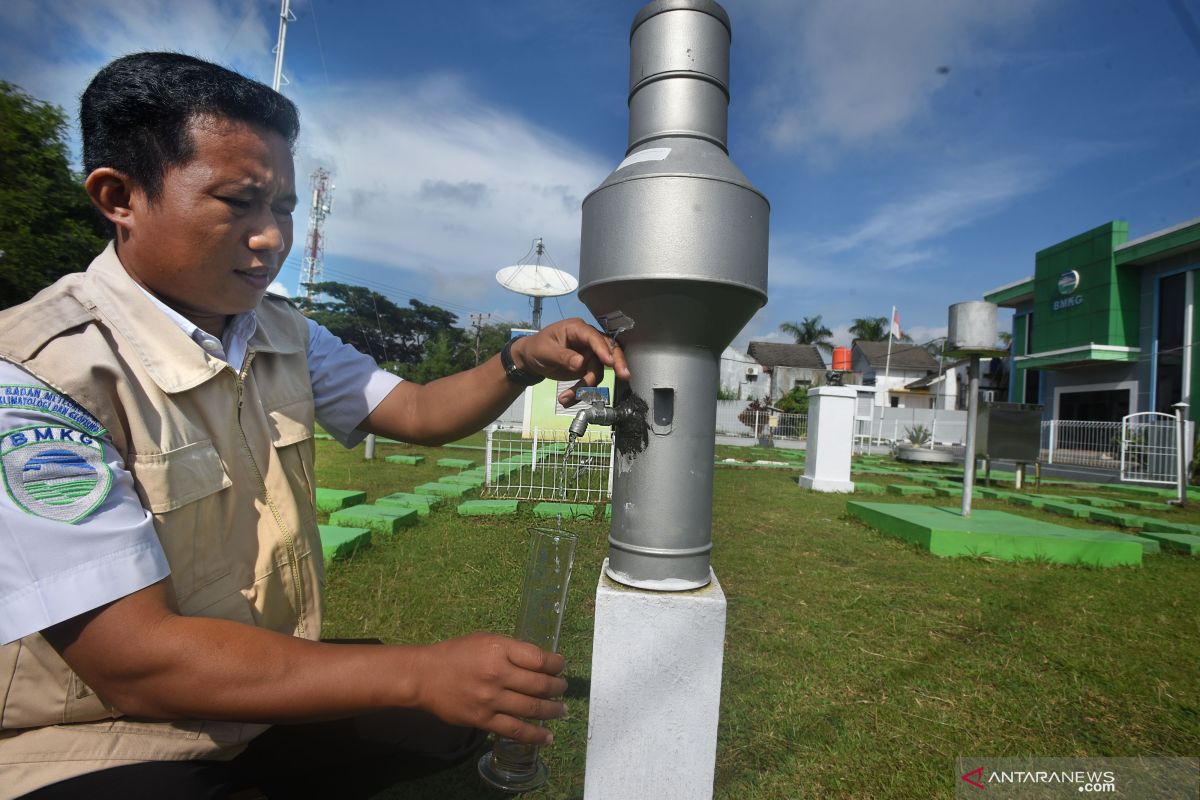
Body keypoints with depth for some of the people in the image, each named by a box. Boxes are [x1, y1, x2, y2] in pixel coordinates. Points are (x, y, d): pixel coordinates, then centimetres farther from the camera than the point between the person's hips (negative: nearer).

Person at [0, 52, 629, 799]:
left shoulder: (284, 334, 0)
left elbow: (417, 412, 2)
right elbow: (133, 659, -27)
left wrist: (521, 362, -18)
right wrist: (421, 673, -32)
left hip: (268, 684, 7)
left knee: (458, 718, 0)